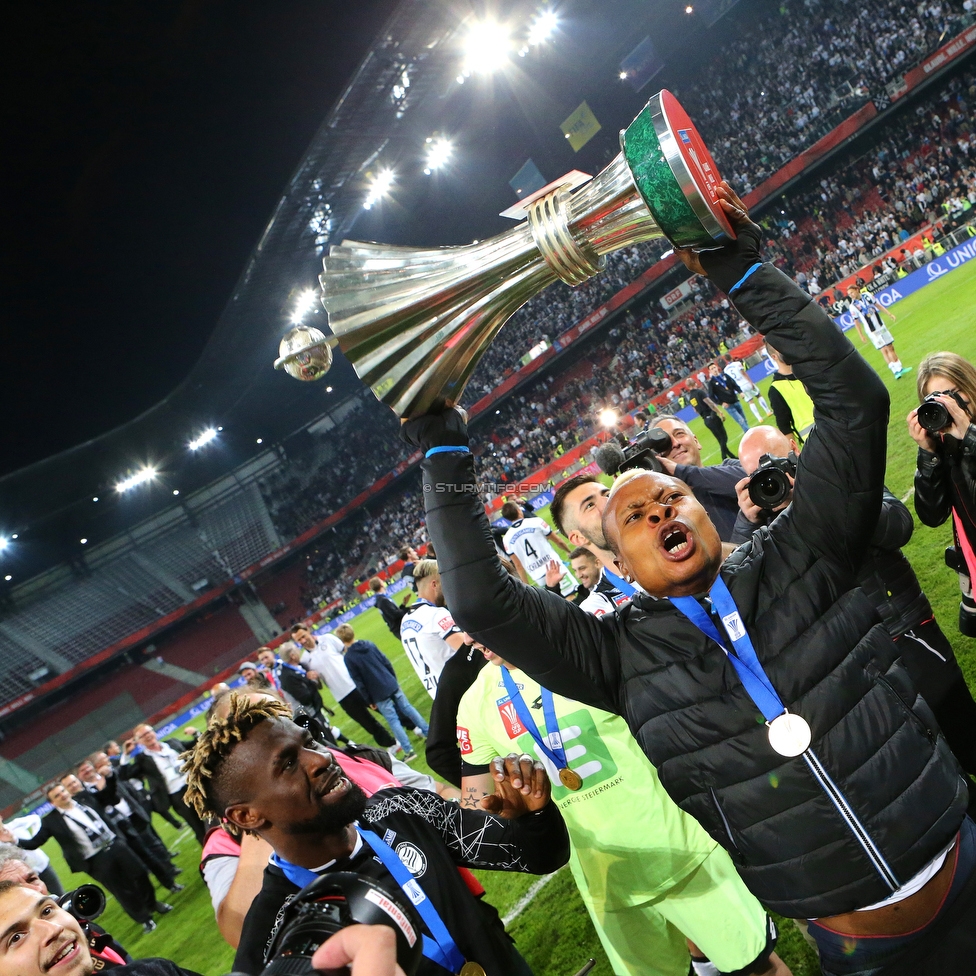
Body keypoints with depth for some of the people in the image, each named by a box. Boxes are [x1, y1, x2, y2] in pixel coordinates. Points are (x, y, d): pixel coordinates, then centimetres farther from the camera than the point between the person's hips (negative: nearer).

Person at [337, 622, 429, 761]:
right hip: (392, 685, 5)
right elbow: (387, 662, 7)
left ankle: (409, 751, 2)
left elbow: (359, 683, -11)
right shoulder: (369, 644, 2)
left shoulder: (349, 658, -13)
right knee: (408, 708, 17)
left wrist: (369, 700, -1)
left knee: (393, 721, 1)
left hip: (379, 694, -5)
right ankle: (429, 733, 24)